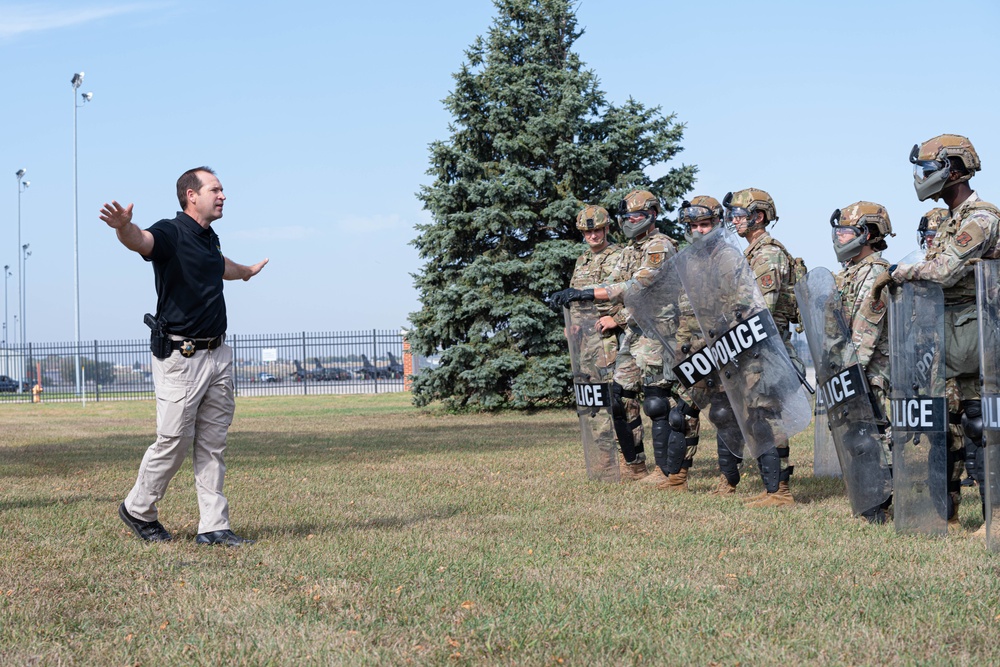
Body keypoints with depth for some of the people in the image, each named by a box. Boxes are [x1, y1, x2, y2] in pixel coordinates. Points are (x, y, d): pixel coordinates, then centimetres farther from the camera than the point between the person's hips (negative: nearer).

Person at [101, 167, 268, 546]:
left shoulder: (209, 239, 14)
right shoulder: (171, 233, -12)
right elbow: (141, 241, -36)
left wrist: (247, 272, 60)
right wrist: (124, 227, -60)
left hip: (217, 355, 8)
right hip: (180, 356, -8)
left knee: (212, 445, 8)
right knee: (174, 441, -3)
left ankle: (214, 526, 13)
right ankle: (137, 510, 19)